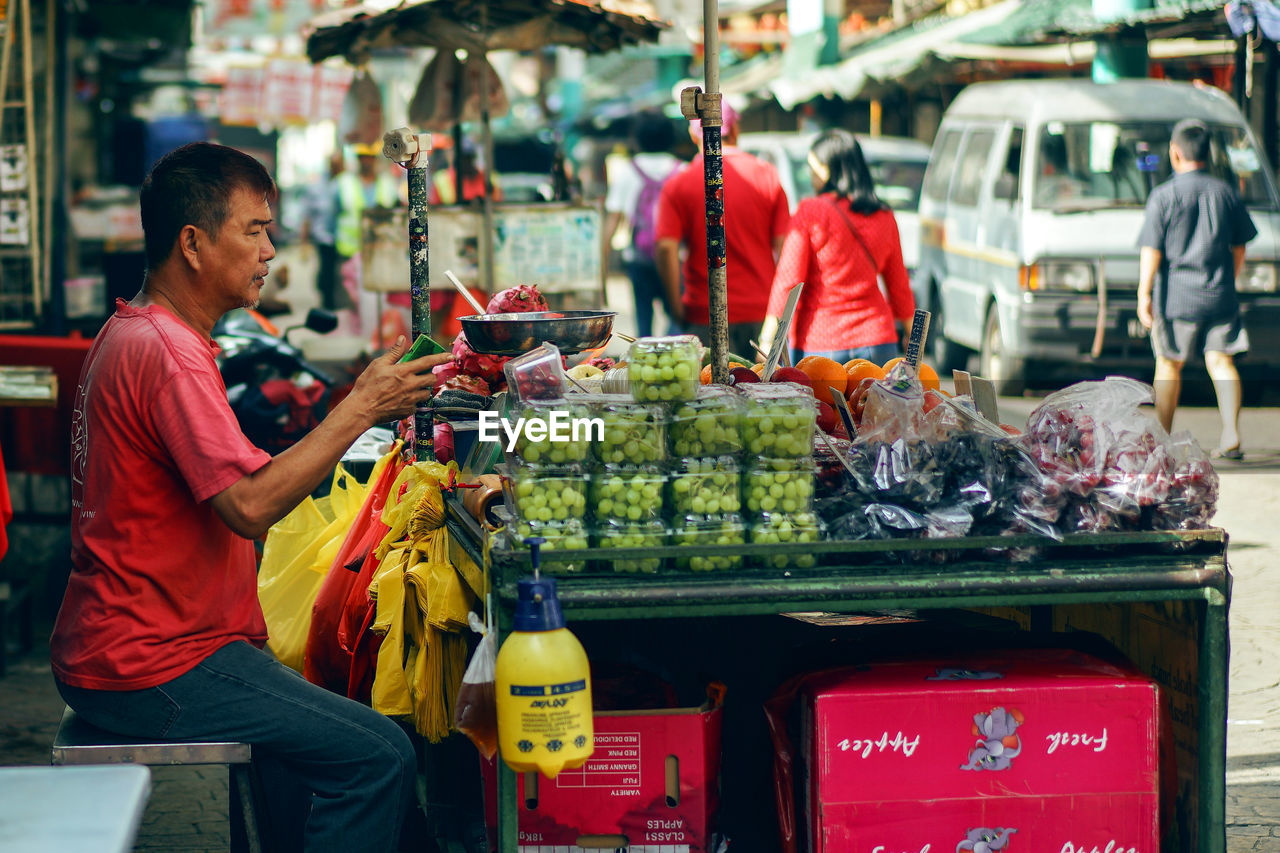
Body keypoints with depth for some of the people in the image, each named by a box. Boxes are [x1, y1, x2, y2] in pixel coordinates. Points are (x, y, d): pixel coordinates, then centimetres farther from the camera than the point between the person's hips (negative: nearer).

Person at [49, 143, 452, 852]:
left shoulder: (130, 333, 16)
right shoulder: (166, 354, -19)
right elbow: (250, 505, -26)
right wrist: (362, 407, -19)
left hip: (116, 647, 11)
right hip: (150, 670, -11)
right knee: (380, 759, -14)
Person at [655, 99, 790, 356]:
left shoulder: (678, 185, -2)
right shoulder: (767, 176, 2)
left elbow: (666, 248, -11)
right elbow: (784, 246, 0)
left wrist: (677, 307, -4)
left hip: (706, 316, -1)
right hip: (762, 312, 1)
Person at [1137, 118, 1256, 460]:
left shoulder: (1164, 195, -6)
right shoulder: (1226, 192, 5)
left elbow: (1151, 249, -10)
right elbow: (1239, 246, 12)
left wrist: (1144, 293, -8)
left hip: (1178, 295, -2)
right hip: (1220, 296, 2)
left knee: (1169, 364, 10)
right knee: (1221, 361, 3)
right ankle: (1231, 435, -10)